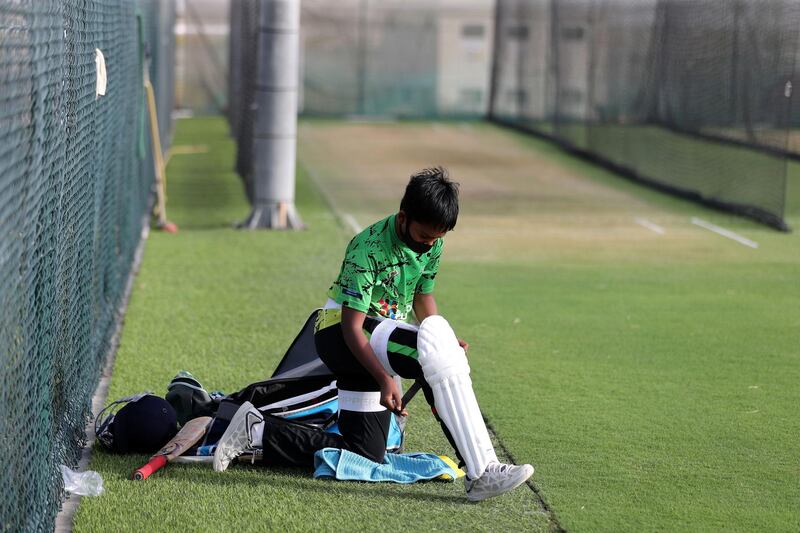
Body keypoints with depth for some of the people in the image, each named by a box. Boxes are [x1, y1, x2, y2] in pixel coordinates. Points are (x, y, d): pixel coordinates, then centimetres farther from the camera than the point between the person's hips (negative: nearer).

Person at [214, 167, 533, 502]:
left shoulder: (433, 242, 0)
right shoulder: (369, 248, -22)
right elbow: (351, 326, -23)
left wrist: (446, 343, -7)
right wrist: (385, 379, -35)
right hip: (339, 334, -8)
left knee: (365, 458, 5)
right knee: (433, 348, -36)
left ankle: (256, 430, 13)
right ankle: (480, 471, -40)